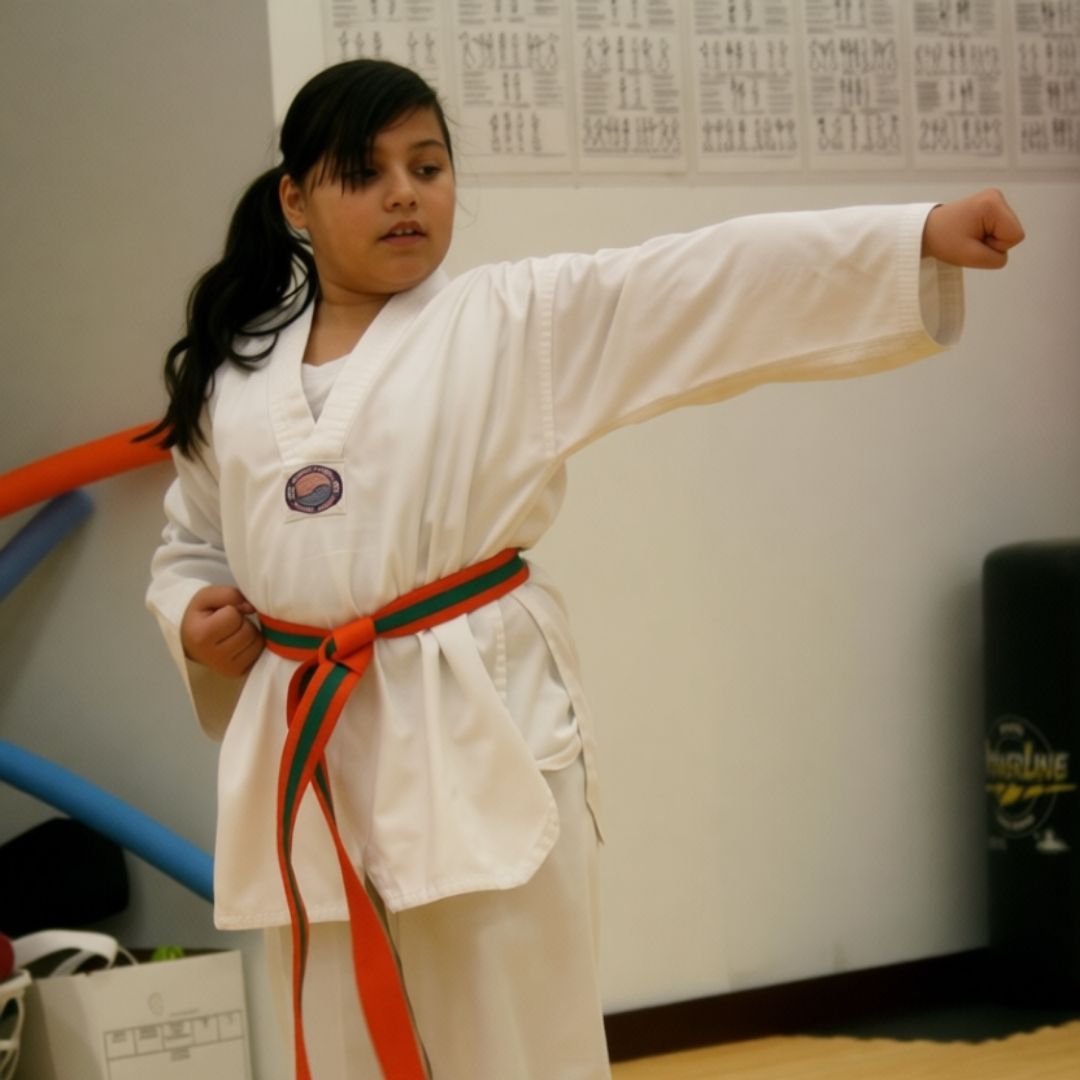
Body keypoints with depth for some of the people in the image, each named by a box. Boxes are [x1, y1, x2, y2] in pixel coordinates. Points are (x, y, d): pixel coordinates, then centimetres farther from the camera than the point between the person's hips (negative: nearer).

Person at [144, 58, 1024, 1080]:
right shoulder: (231, 376, 9)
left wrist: (920, 238, -18)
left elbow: (717, 281, -10)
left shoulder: (522, 317, -1)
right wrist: (193, 620, -1)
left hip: (482, 732, -3)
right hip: (303, 752, 3)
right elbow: (191, 546, 21)